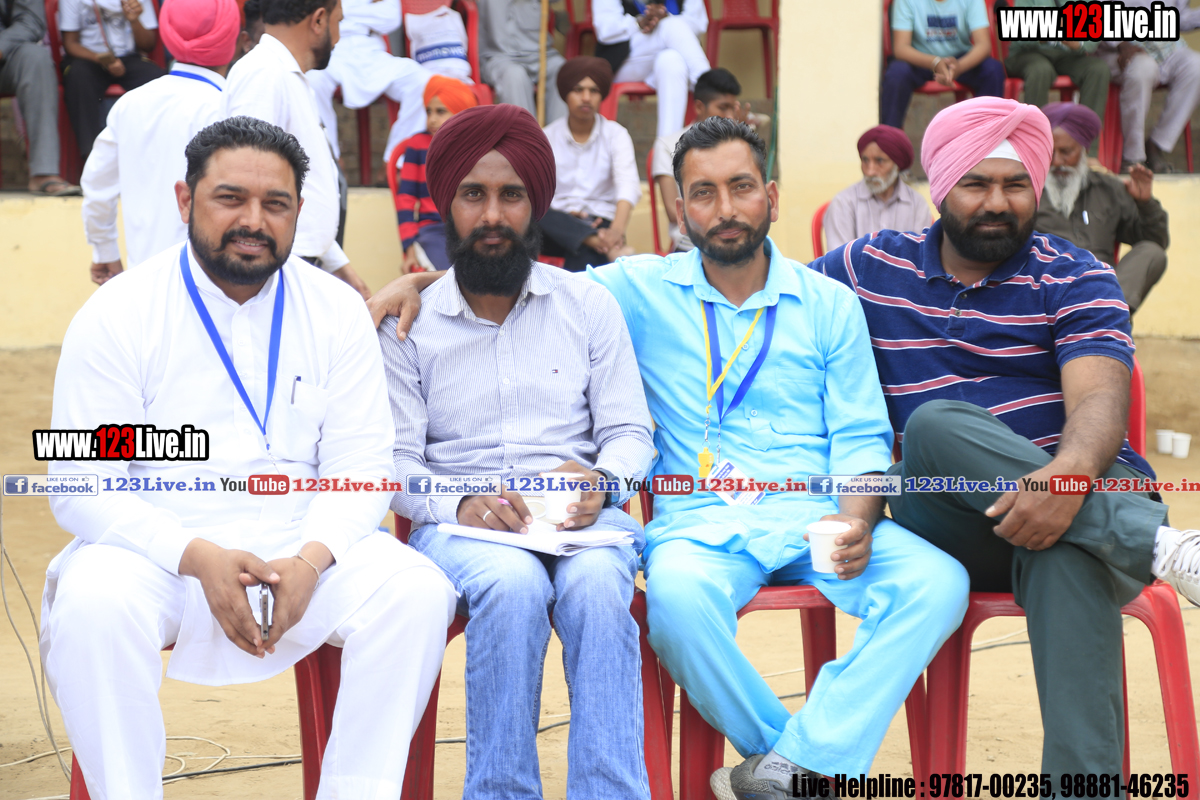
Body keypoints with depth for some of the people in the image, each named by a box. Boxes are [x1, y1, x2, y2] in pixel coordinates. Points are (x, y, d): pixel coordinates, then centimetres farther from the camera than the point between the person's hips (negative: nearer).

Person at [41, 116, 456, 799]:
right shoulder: (116, 316, -2)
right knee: (92, 607, -33)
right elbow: (84, 485, -7)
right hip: (156, 545, -2)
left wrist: (311, 560, -18)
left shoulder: (337, 312, 7)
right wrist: (199, 558, -22)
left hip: (305, 544, 2)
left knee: (417, 592, -24)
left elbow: (360, 463, 2)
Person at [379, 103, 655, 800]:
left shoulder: (590, 306, 13)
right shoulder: (409, 323, 8)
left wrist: (601, 482, -13)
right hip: (460, 522, -1)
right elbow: (395, 461, 3)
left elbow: (631, 433, 10)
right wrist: (460, 505, -17)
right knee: (514, 584, -35)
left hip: (580, 514, 1)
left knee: (597, 583, -34)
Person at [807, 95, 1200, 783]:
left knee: (1067, 546, -40)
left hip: (1076, 492, -1)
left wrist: (1070, 473, -36)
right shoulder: (873, 268, 15)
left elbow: (1101, 401, -10)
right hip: (947, 525, 2)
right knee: (936, 423, -33)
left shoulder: (1076, 280, 7)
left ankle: (1083, 779, -48)